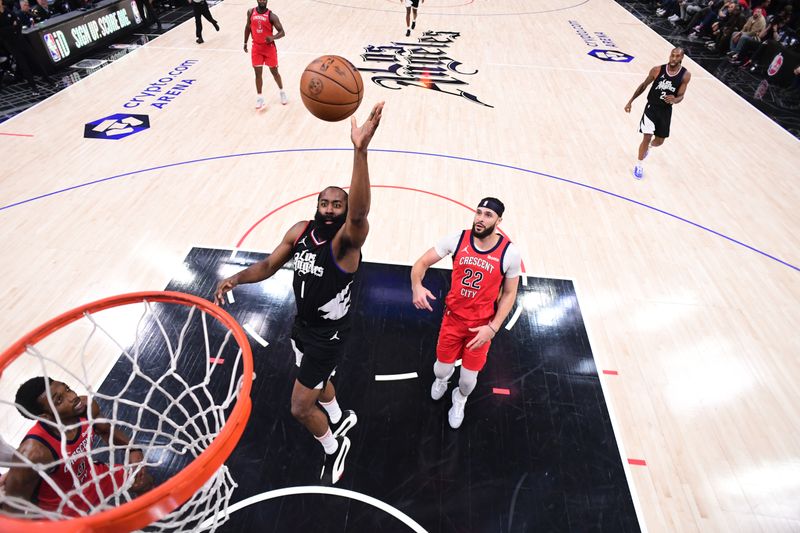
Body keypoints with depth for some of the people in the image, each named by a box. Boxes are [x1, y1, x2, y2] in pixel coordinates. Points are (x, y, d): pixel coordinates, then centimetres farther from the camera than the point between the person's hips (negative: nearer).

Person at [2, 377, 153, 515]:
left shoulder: (87, 406, -23)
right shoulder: (33, 453, -39)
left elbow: (107, 431, -1)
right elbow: (12, 508, -25)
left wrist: (133, 450, -16)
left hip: (91, 479, 5)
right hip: (60, 510, -5)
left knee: (144, 482, 13)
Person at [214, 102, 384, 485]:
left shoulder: (347, 241, -29)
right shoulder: (299, 231, -8)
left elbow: (359, 213, -52)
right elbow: (269, 266, 3)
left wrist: (360, 151, -64)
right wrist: (235, 279, -16)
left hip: (329, 334, -7)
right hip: (302, 325, 7)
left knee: (300, 407, 1)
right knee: (315, 381, 30)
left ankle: (334, 447, 33)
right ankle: (340, 419, 62)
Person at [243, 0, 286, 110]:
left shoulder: (271, 16, -11)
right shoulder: (251, 12, 0)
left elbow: (282, 32, -14)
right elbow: (248, 27, 13)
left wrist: (273, 37, -33)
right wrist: (245, 43, 14)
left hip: (269, 47, -2)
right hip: (256, 47, 2)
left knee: (274, 72, 7)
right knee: (258, 73, 2)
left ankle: (282, 91, 30)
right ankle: (259, 97, 12)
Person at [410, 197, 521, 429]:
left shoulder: (509, 253, -16)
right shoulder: (457, 239, -13)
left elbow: (509, 294, -5)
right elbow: (421, 263, -8)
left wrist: (492, 328, -14)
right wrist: (417, 286, -30)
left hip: (482, 325, -1)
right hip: (453, 317, 1)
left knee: (469, 378, 10)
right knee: (442, 368, 12)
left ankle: (460, 399, 49)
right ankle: (441, 380, 54)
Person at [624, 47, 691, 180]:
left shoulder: (685, 75, -10)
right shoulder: (657, 70, -12)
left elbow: (681, 96, -7)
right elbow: (644, 85, 2)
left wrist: (674, 100, -32)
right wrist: (630, 101, 2)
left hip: (666, 110, 2)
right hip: (652, 107, -2)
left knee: (659, 141, 14)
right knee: (647, 137, -12)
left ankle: (649, 146, 52)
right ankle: (639, 165, 6)